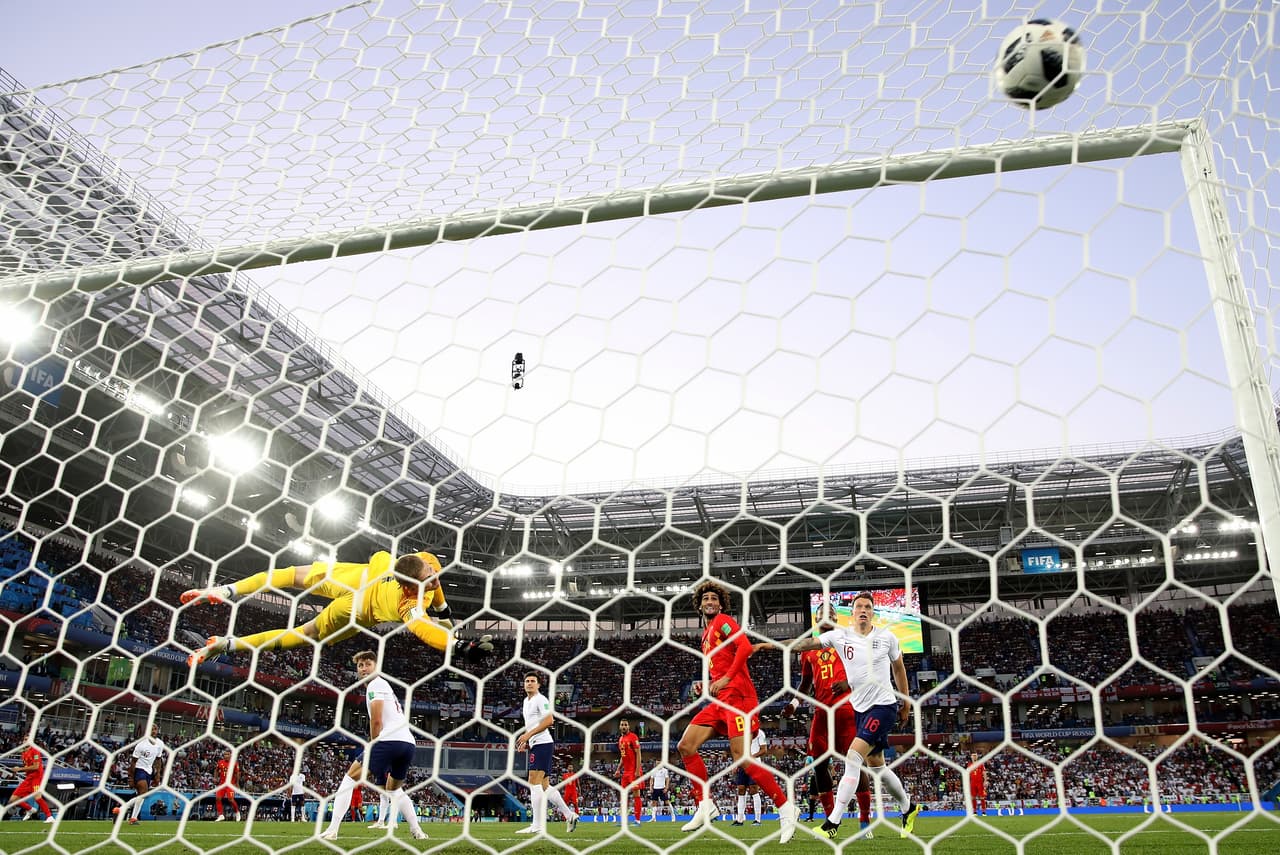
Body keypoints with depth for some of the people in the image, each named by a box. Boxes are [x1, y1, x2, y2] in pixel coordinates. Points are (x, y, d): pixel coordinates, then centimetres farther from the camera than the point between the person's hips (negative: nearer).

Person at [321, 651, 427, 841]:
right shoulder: (386, 686, 31)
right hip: (409, 742, 9)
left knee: (350, 779, 3)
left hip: (390, 740, -8)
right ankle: (418, 831, 20)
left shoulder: (375, 685, 3)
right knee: (394, 789, 28)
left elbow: (376, 720, -8)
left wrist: (373, 746, 4)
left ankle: (332, 830, -5)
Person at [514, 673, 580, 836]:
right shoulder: (526, 701, 20)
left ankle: (537, 826, -12)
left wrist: (528, 734, -21)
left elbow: (549, 720, -21)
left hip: (542, 744, -10)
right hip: (535, 745, 10)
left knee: (534, 782, -12)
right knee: (545, 786, 9)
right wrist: (525, 740, 16)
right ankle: (569, 815, 14)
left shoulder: (541, 699, -9)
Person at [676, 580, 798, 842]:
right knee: (685, 746, 1)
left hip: (737, 696, -9)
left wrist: (726, 678, -20)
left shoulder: (723, 621, -1)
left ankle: (786, 809, -8)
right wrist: (704, 686, 15)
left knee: (741, 758, -17)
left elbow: (745, 647, -18)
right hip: (720, 700, 9)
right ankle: (705, 805, 6)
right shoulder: (706, 634, 24)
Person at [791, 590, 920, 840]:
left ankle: (833, 822, -14)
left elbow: (898, 668, 10)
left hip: (883, 706, -4)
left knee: (853, 758, -17)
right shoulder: (840, 636, -5)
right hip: (859, 708, 4)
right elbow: (808, 642, -16)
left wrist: (906, 703, 15)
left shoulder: (887, 637, -6)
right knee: (876, 765, 16)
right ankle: (909, 807, 41)